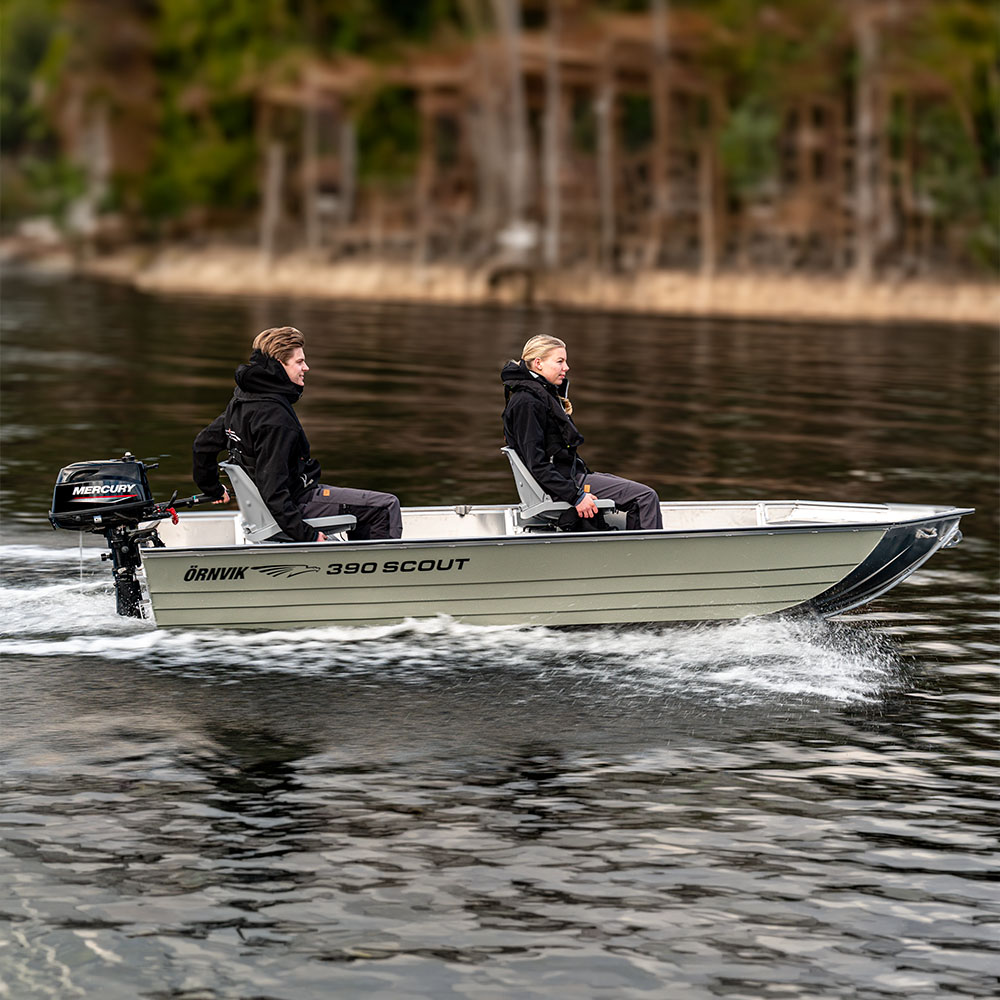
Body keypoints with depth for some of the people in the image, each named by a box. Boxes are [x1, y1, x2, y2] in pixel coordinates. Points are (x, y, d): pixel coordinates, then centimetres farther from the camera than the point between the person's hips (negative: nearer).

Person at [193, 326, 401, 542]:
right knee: (387, 507, -8)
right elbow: (272, 488, -30)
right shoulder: (273, 415, -26)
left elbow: (203, 444, 14)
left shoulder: (243, 399, 4)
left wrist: (213, 490, 28)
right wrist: (307, 535, -27)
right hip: (298, 501, -10)